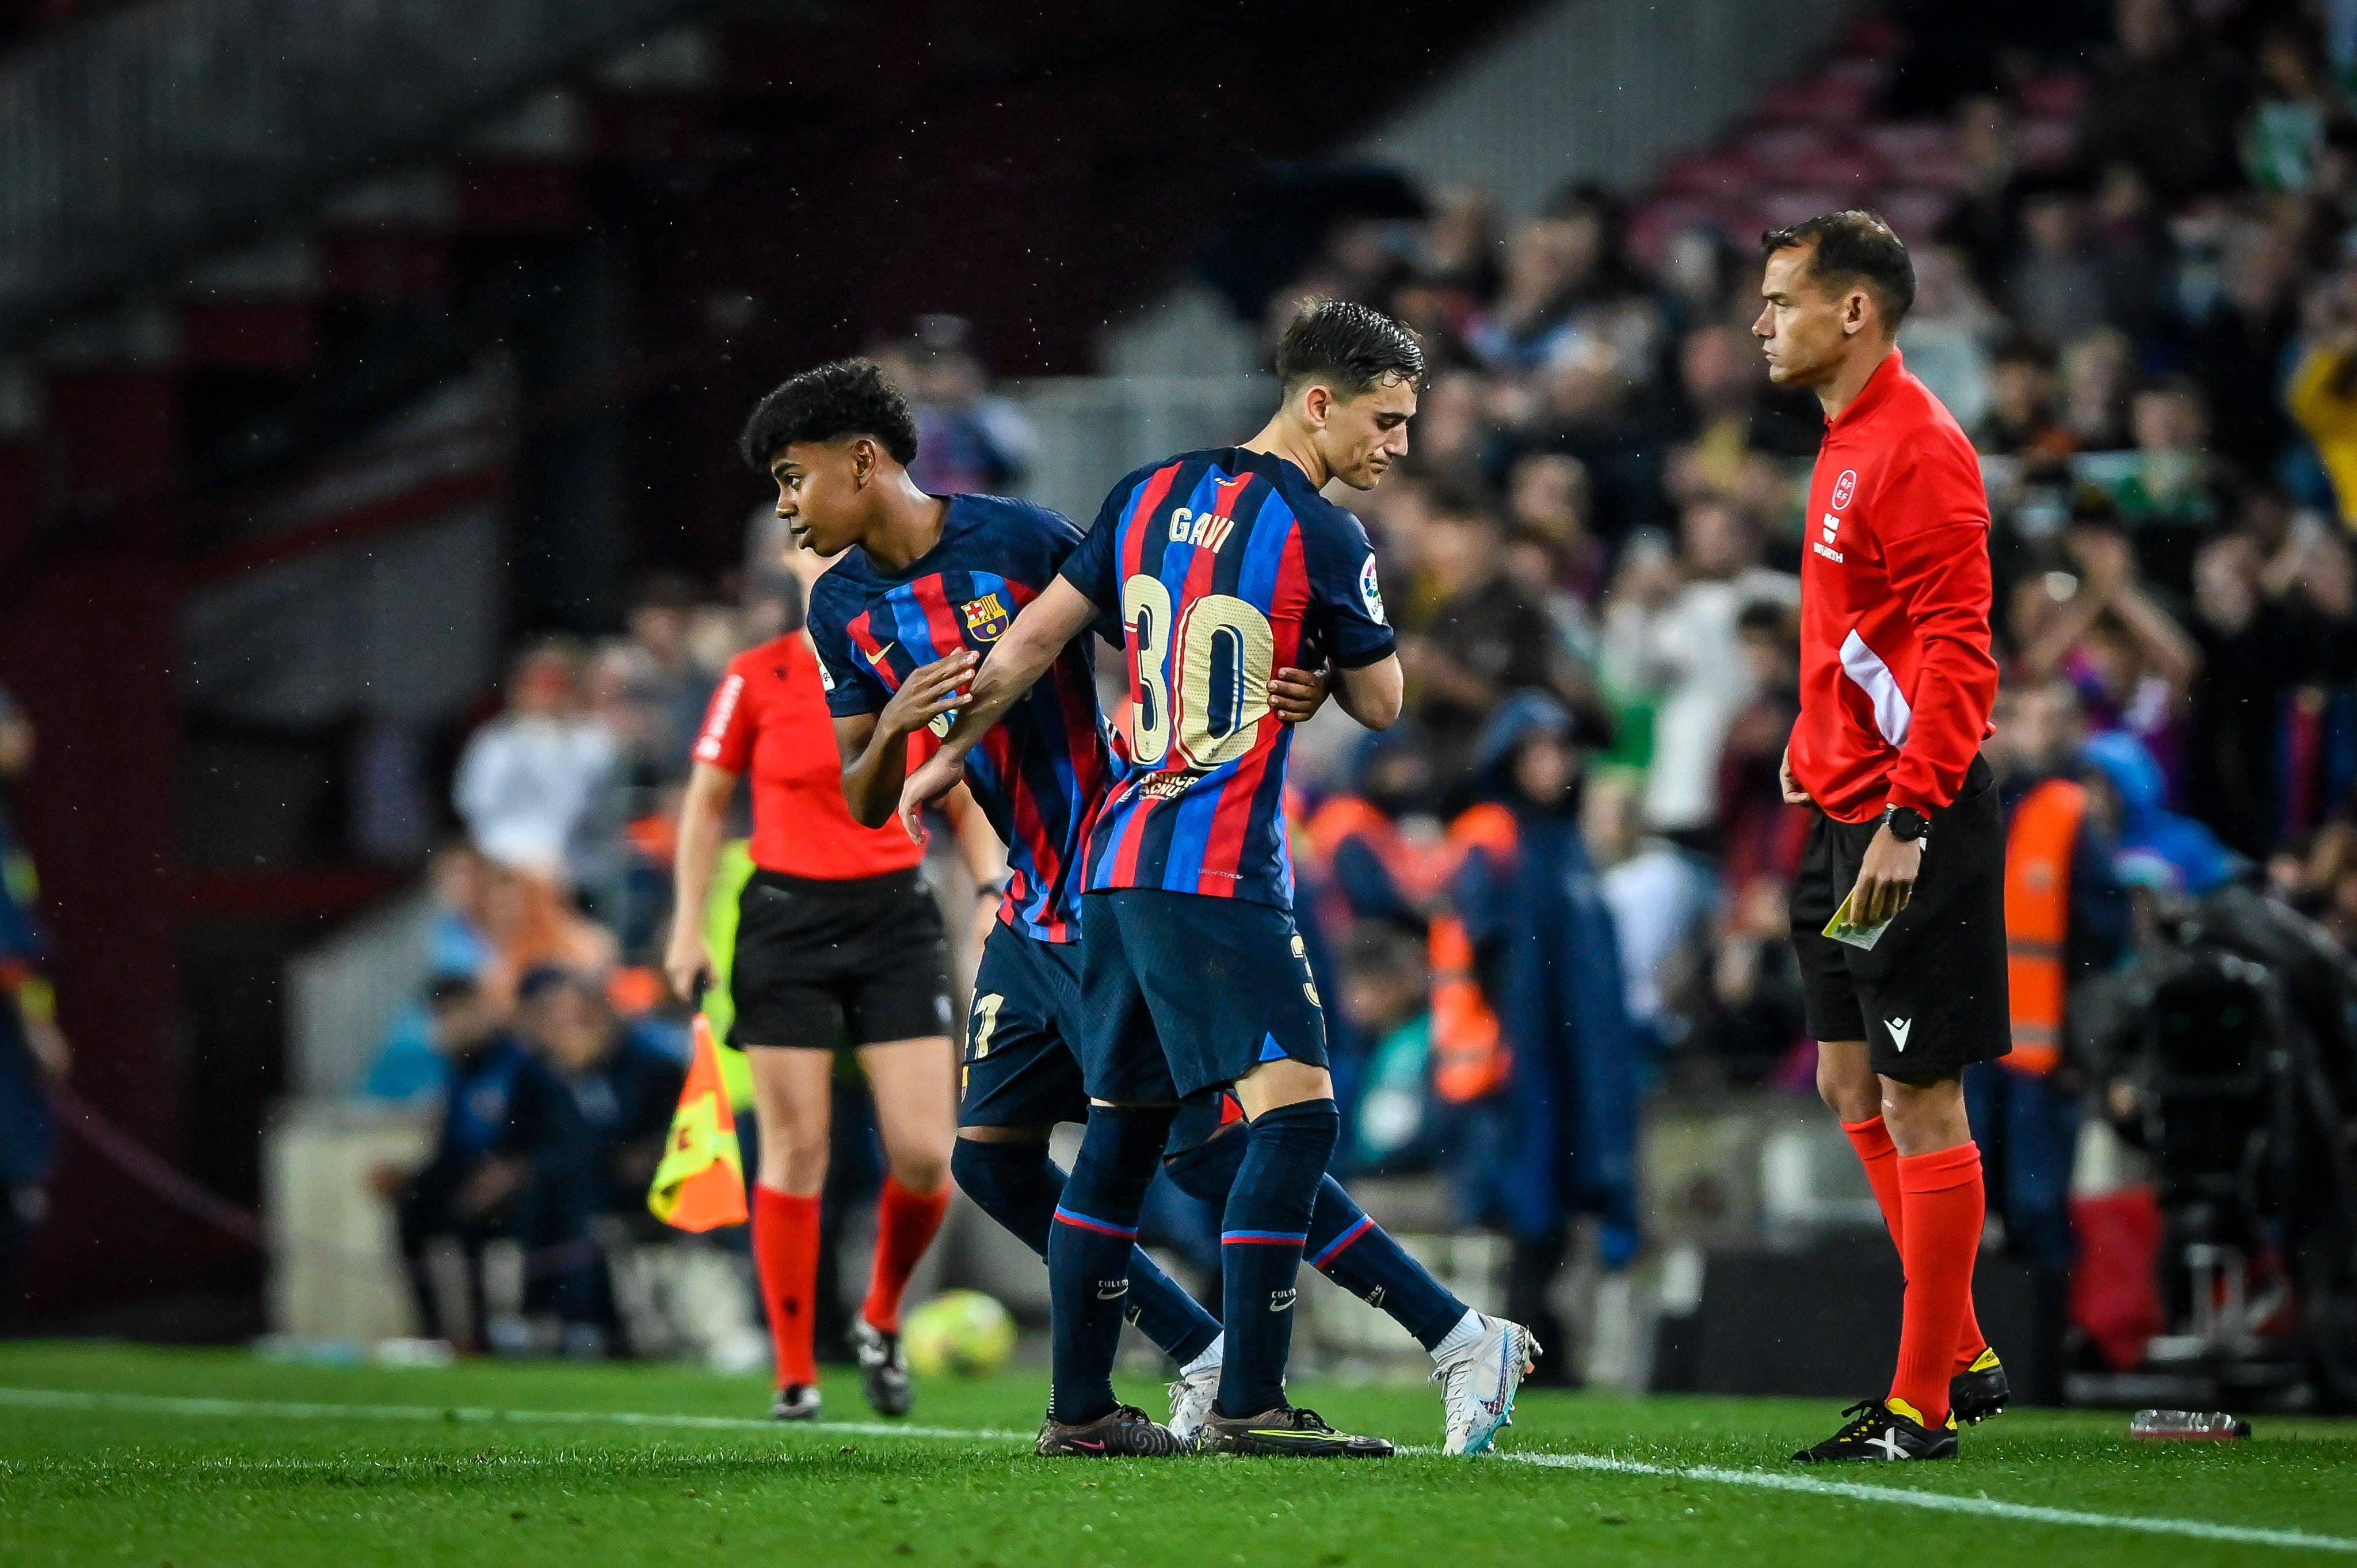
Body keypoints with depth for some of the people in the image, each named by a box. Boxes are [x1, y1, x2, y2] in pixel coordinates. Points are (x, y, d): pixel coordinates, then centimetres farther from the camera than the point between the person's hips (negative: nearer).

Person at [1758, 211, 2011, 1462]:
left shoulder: (1915, 448, -16)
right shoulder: (1847, 442, 15)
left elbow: (1953, 647, -22)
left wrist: (1906, 819, -27)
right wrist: (1816, 741, 19)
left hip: (1912, 822, -10)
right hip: (1849, 815, 10)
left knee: (1918, 1102, -6)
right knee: (1852, 1089, 15)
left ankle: (1924, 1405, -2)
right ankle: (1959, 1358, 23)